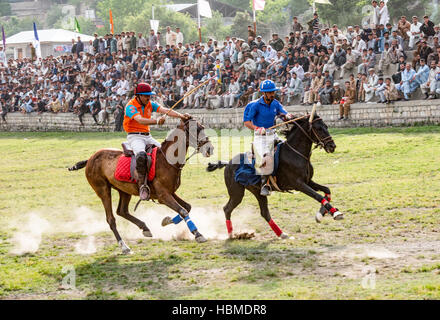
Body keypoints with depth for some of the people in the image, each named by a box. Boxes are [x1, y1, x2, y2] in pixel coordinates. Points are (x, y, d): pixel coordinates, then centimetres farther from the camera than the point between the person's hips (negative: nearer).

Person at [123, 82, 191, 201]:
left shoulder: (150, 104, 9)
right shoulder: (131, 106, -13)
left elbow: (165, 110, -5)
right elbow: (140, 120, -31)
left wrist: (181, 116, -22)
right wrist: (156, 121, -48)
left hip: (147, 136, 8)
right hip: (134, 136, -8)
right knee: (141, 155, -35)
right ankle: (142, 184, -32)